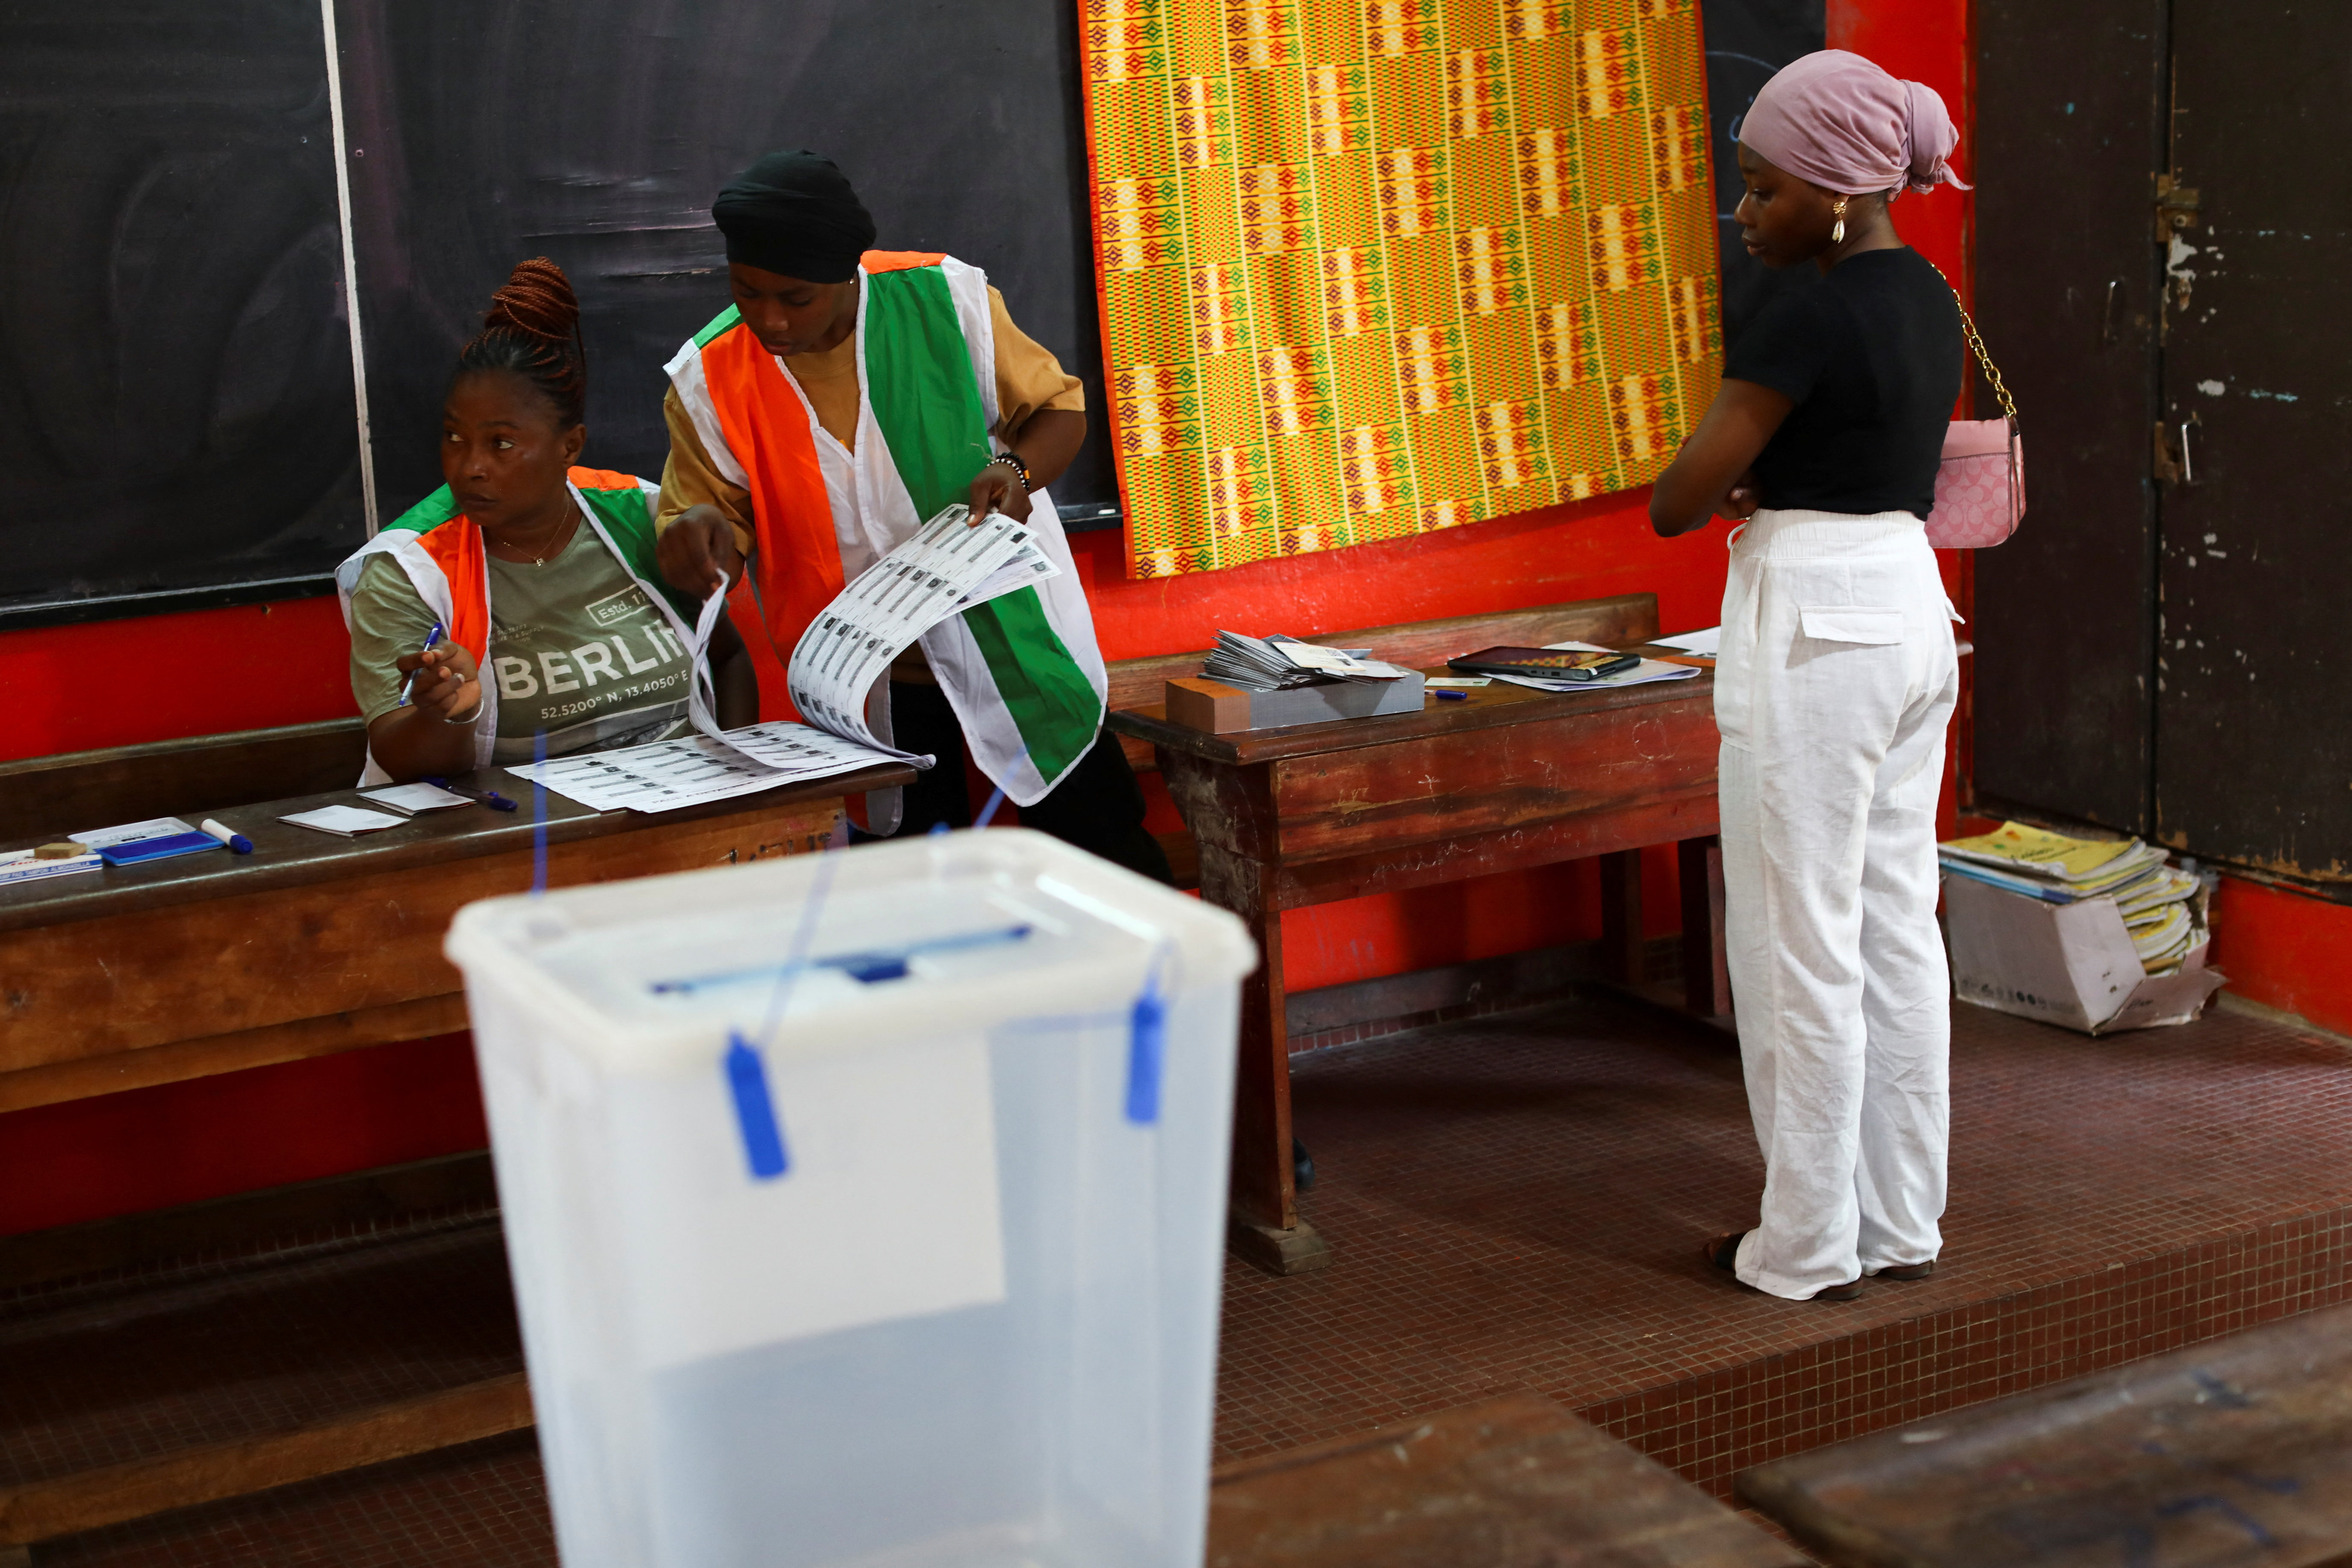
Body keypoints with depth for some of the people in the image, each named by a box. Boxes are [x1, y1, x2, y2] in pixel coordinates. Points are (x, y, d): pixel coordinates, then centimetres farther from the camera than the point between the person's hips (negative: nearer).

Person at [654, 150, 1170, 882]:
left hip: (1006, 629, -1)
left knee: (1102, 836, 8)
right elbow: (714, 534, -4)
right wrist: (700, 538, -29)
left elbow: (1060, 408, -1)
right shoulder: (708, 379, -10)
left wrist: (1018, 469, -23)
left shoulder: (943, 299, -13)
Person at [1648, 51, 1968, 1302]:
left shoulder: (1811, 321, -19)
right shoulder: (1927, 298, 9)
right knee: (1897, 929, 13)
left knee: (1800, 946, 1)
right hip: (1911, 608, 9)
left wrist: (1731, 492, 3)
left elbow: (1675, 503, -16)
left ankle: (1808, 1247, 10)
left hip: (1813, 637, -9)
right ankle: (1903, 1223, 22)